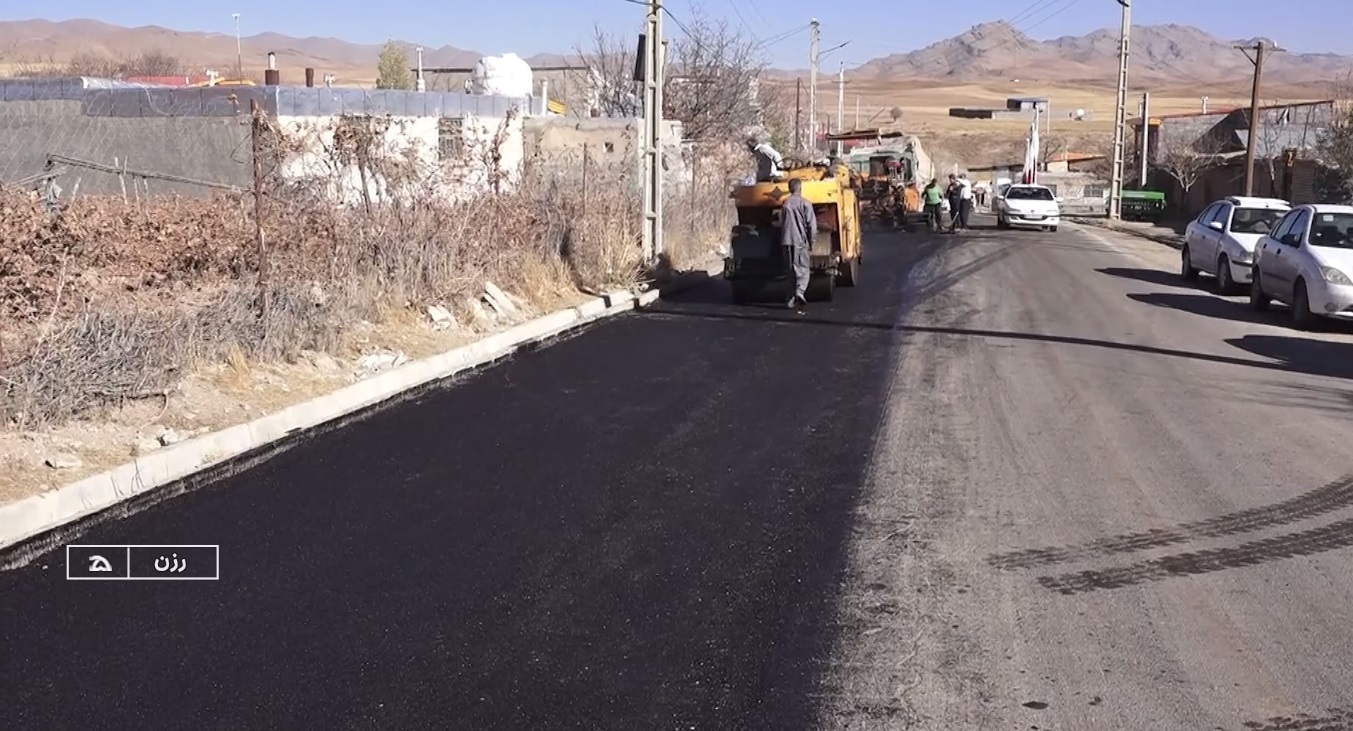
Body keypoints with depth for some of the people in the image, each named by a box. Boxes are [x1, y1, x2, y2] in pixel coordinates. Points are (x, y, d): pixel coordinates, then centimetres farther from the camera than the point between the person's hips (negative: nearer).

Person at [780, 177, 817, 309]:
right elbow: (811, 224, -7)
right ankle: (800, 292, -23)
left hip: (786, 241, 4)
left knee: (791, 270, 12)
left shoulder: (785, 204, 9)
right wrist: (811, 241, 2)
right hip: (800, 240, -4)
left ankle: (793, 297, 13)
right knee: (803, 269, -1)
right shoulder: (805, 203, -5)